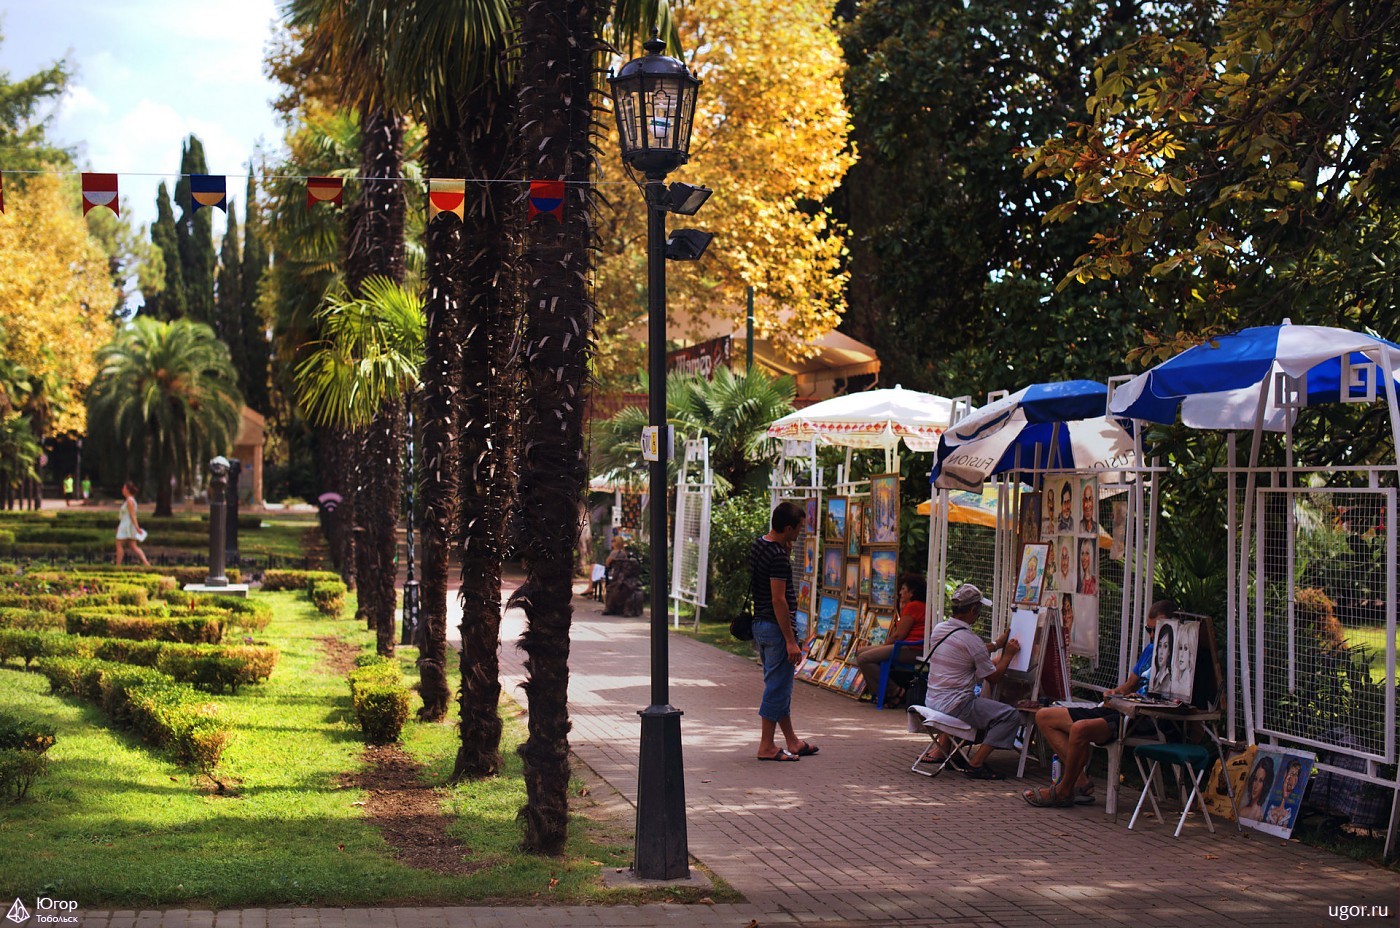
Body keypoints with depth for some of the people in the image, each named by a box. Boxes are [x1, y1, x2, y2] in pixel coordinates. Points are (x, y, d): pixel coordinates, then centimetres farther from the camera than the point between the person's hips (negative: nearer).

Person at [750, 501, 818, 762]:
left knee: (779, 686, 17)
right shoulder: (778, 556, -20)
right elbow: (779, 600, -23)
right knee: (777, 688, -2)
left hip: (760, 623, 10)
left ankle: (792, 742, 26)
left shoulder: (758, 544, 9)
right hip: (775, 627, -10)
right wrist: (791, 641, -20)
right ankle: (767, 747, 4)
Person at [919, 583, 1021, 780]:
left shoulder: (938, 629, 5)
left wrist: (996, 645, 28)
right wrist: (1008, 654, 6)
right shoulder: (971, 640, -18)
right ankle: (976, 763, -8)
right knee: (1011, 716, -5)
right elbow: (993, 677, -8)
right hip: (955, 706, -9)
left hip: (932, 701, 9)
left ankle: (940, 750, 31)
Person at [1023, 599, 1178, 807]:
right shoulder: (1150, 649, 22)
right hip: (1117, 710, 10)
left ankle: (1064, 791, -12)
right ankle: (1082, 782, -10)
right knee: (1044, 717, 4)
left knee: (1081, 728, -35)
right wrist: (1117, 692, 6)